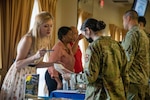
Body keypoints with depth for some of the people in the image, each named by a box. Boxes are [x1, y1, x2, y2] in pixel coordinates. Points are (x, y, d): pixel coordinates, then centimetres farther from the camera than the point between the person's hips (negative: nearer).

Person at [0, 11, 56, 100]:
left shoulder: (46, 41, 2)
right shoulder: (28, 39, -20)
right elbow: (18, 64, -19)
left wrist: (53, 63, 0)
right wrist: (35, 56, -32)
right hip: (18, 76, -7)